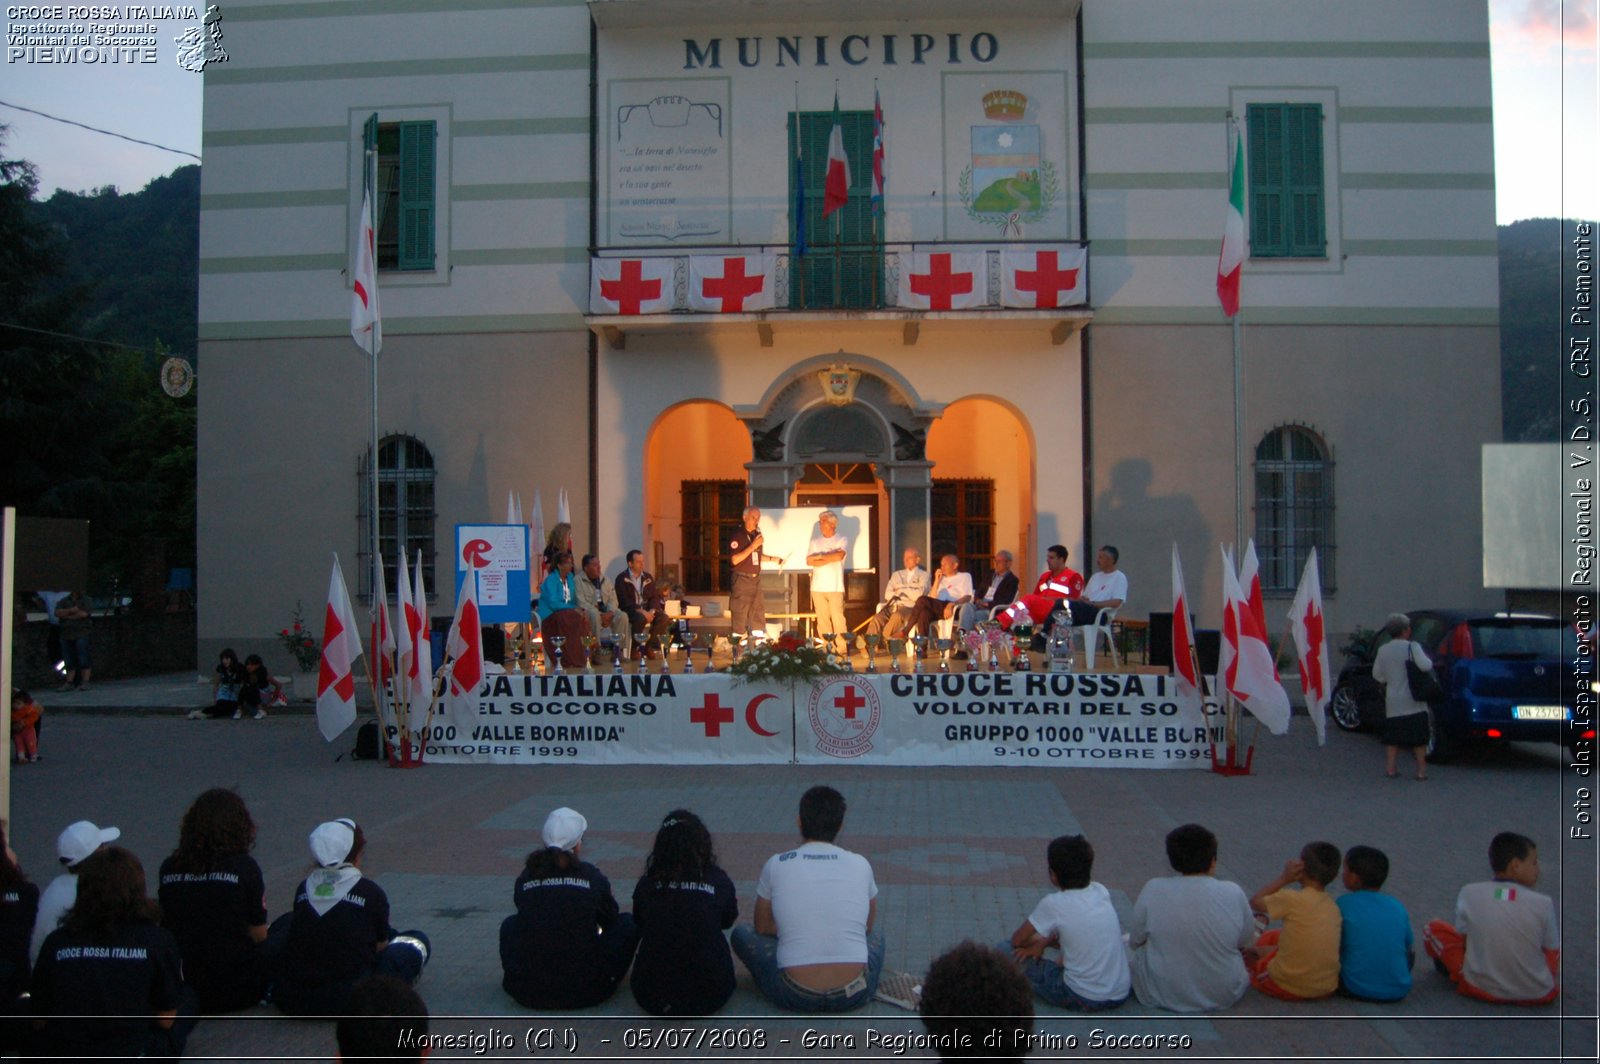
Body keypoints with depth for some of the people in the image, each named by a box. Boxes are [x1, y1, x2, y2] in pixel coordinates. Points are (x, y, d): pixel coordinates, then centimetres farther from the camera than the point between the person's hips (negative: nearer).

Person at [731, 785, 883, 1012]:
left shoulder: (776, 864, 0)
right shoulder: (860, 864, 4)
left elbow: (762, 927, 16)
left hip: (794, 997, -2)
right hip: (854, 996, 2)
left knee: (742, 933, 23)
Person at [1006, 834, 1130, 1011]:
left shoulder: (1053, 904, -12)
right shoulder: (1101, 891, 3)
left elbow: (1017, 940, 0)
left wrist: (1040, 942, 19)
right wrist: (1045, 941, 8)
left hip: (1083, 999, -6)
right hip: (1121, 995, 6)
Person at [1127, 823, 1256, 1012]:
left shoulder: (1153, 890, -17)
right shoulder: (1233, 893, -15)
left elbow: (1135, 941, -5)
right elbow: (1247, 942, 1)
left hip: (1160, 995, -2)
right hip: (1223, 996, 3)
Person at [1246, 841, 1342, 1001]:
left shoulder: (1292, 899, -18)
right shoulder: (1333, 906, 2)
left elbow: (1255, 902, -1)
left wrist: (1284, 878, 0)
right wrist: (1265, 950, 16)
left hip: (1290, 988, -5)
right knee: (1273, 937, 26)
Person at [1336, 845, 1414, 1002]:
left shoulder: (1344, 903, -7)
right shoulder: (1397, 905, 3)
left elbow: (1335, 946, -1)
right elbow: (1409, 947, 14)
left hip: (1357, 989, -2)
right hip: (1399, 990, 2)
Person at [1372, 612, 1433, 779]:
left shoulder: (1383, 650, 3)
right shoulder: (1412, 647, -10)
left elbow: (1377, 675, 7)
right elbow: (1425, 666, -22)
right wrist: (1431, 664, -1)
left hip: (1393, 703, 4)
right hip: (1414, 703, -4)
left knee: (1393, 736, 9)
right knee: (1419, 737, 4)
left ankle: (1390, 768, 6)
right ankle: (1421, 770, 5)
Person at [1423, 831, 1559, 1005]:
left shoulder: (1469, 893, -7)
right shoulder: (1543, 903, -10)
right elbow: (1552, 954, 0)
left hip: (1482, 988, 0)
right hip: (1537, 994, 0)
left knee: (1433, 928, 14)